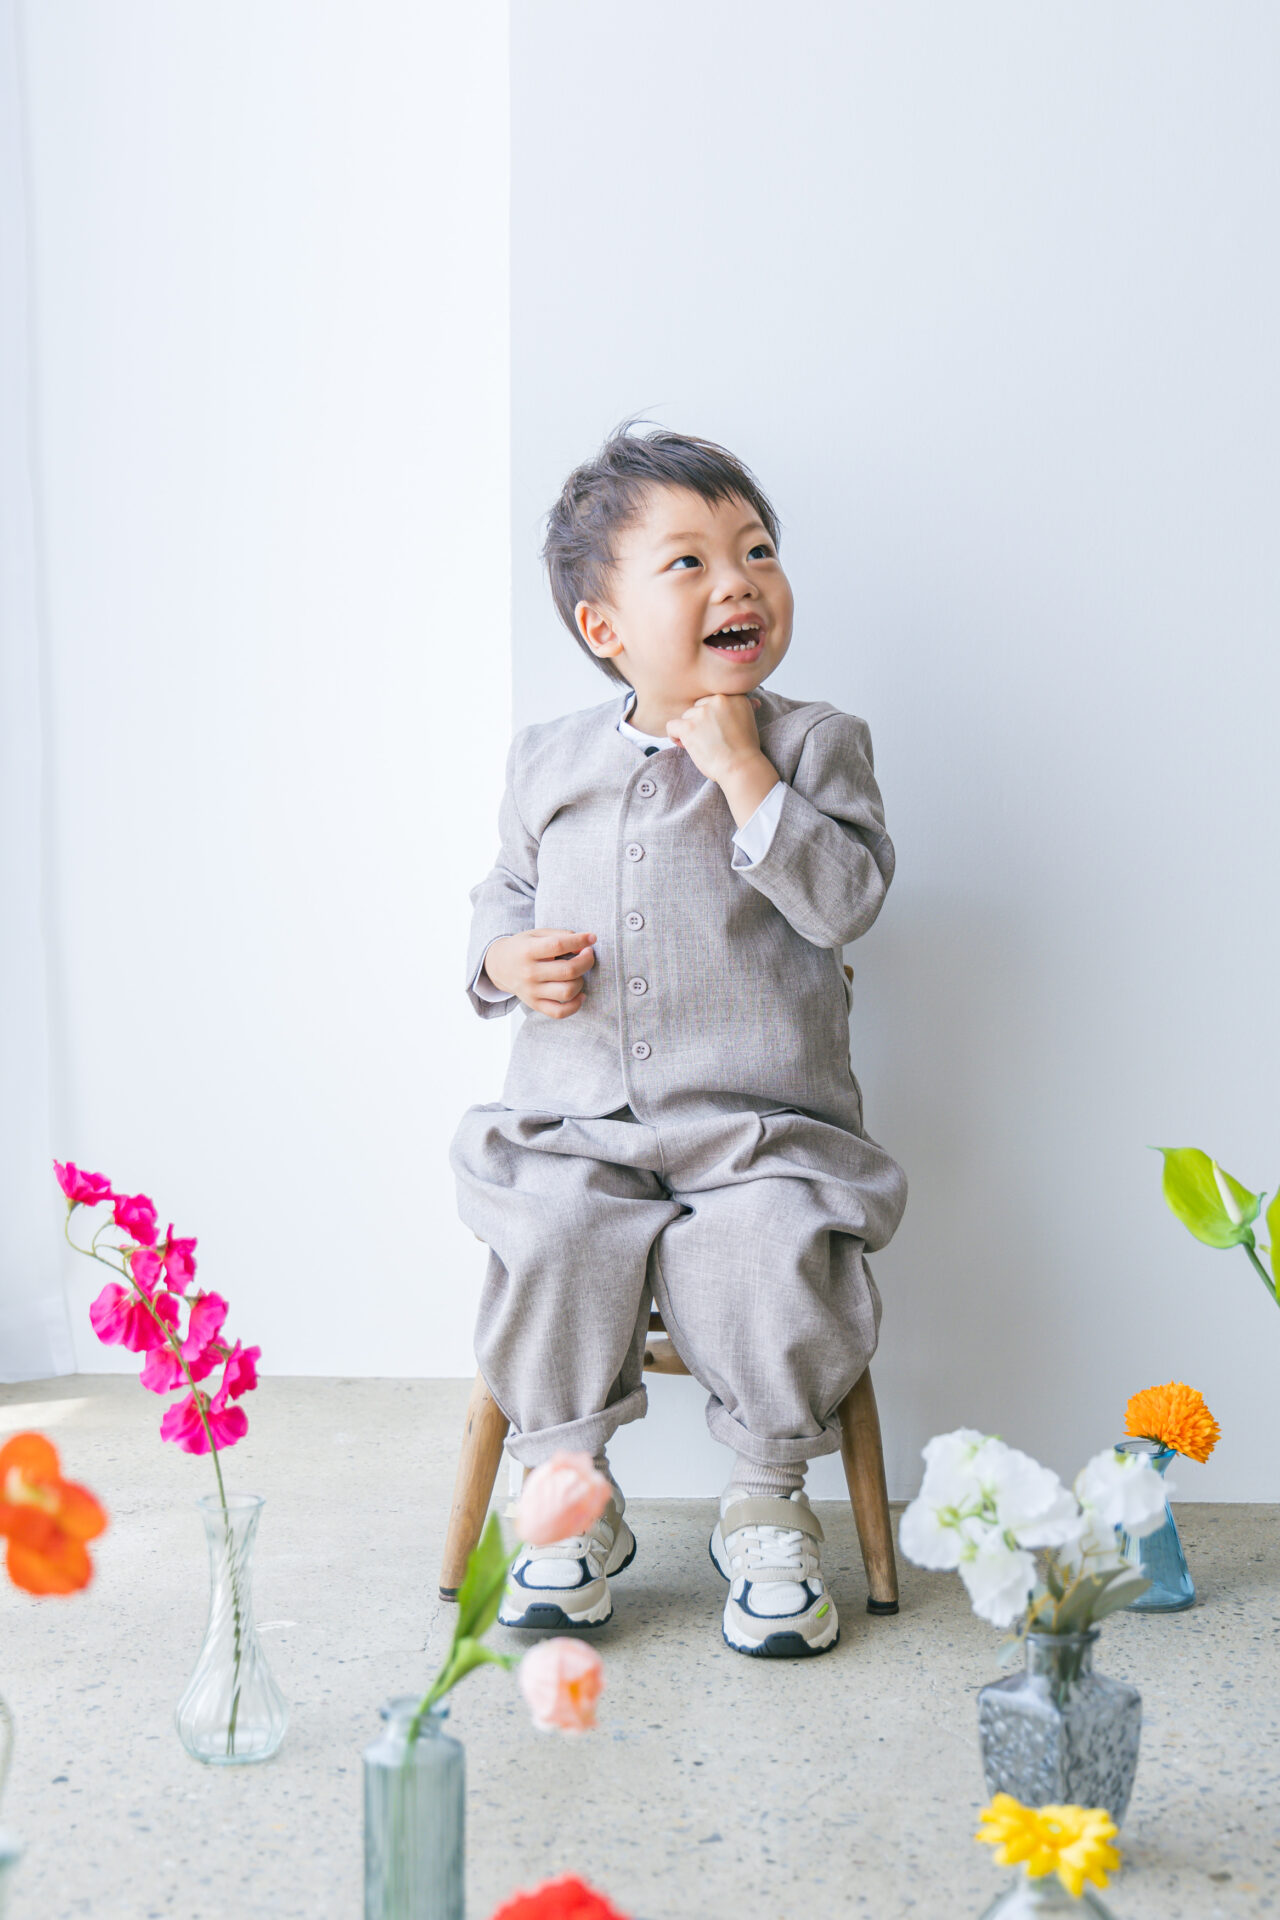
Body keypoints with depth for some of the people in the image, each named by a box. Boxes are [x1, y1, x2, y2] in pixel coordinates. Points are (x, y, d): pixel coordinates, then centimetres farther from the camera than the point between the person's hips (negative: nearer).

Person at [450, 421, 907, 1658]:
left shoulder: (814, 743, 1)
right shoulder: (549, 762, 10)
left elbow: (846, 899, -12)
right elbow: (504, 893, 22)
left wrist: (740, 766, -16)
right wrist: (506, 959, -1)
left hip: (762, 1130, -2)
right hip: (575, 1126, 2)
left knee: (774, 1260, -27)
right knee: (550, 1243, -25)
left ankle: (765, 1509, 0)